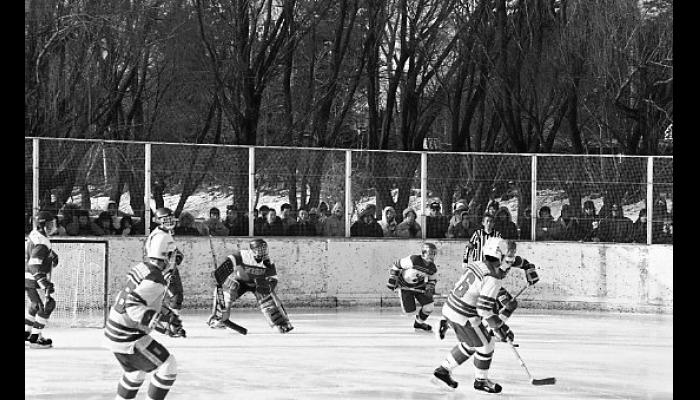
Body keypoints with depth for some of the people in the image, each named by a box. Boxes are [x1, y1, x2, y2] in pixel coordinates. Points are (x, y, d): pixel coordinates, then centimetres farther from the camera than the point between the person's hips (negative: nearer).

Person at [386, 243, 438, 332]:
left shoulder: (433, 268, -15)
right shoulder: (413, 260, -31)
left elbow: (433, 280, 7)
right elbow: (396, 264, -20)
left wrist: (430, 288, -14)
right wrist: (392, 280, -18)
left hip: (420, 286, 4)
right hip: (405, 286, -4)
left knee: (429, 308, -5)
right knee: (409, 311, -9)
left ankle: (419, 323, 26)